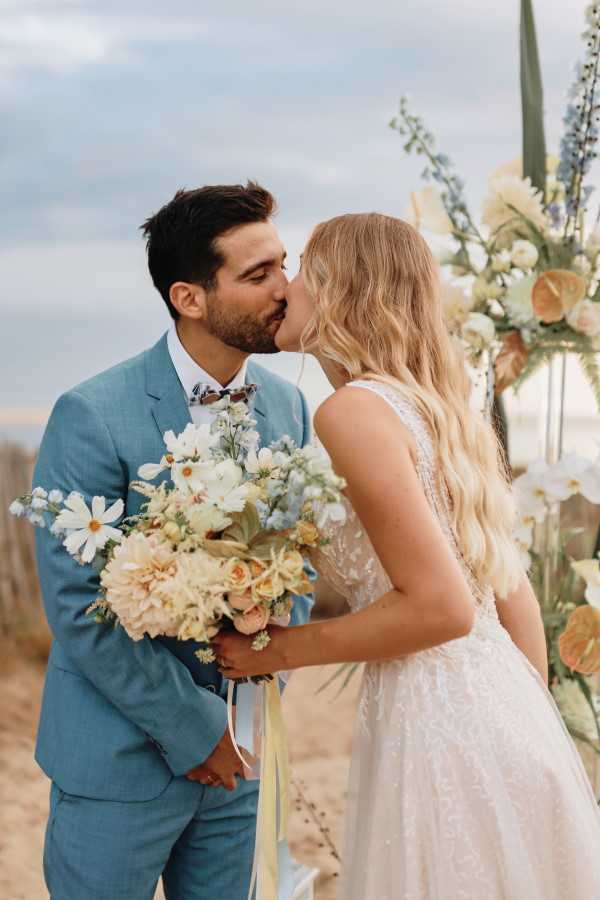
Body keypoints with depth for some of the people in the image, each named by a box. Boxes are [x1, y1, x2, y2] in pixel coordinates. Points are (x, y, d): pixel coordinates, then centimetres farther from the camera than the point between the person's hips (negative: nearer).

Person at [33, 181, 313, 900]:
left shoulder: (288, 407, 2)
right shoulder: (92, 416, -16)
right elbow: (76, 606, -17)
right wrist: (190, 728, -14)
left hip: (237, 752, 5)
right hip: (120, 757, -5)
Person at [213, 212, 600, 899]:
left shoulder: (353, 410, -15)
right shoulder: (432, 405, 10)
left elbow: (440, 607, -20)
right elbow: (513, 592, 13)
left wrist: (278, 651, -10)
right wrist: (531, 732, 20)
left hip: (436, 730, -8)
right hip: (508, 724, 8)